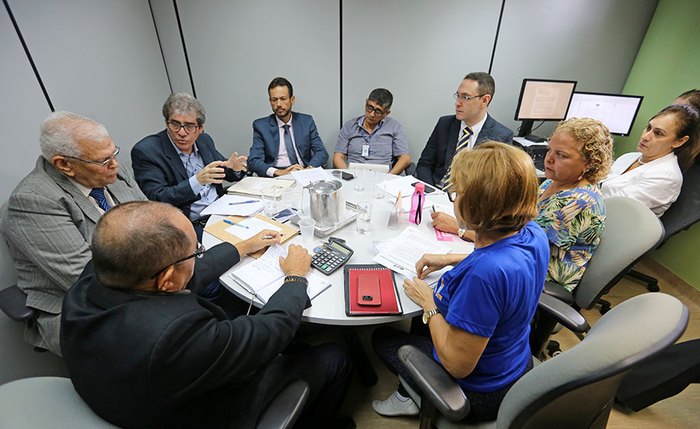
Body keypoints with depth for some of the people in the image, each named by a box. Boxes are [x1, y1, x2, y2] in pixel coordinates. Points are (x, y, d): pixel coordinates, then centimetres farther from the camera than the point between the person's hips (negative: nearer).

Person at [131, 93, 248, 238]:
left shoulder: (205, 140, 8)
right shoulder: (145, 151, -9)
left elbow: (221, 169, 20)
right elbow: (156, 199, -15)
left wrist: (234, 168, -5)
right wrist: (197, 181, -29)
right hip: (189, 226, -6)